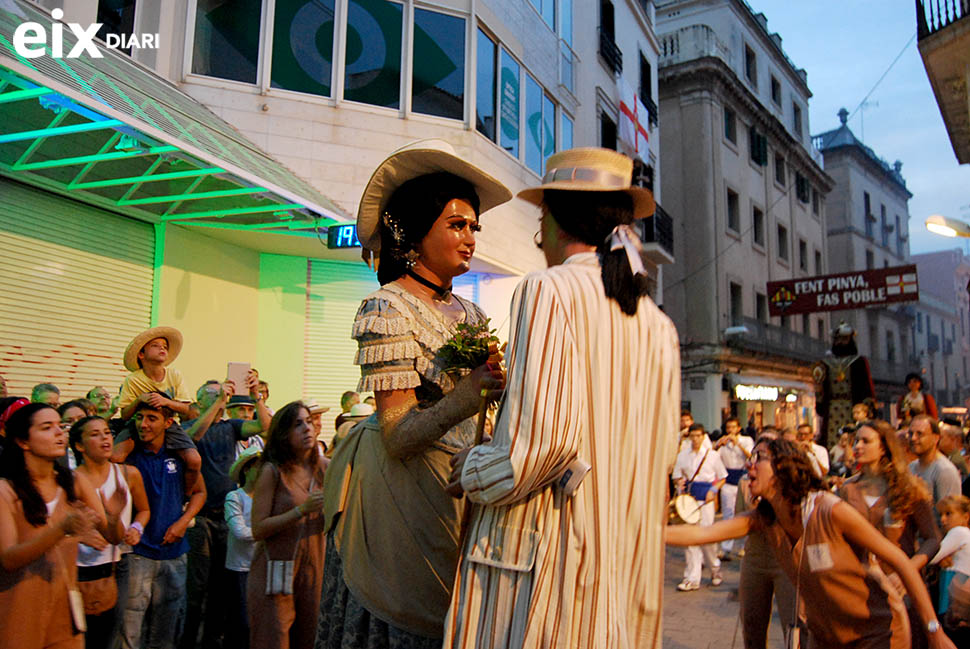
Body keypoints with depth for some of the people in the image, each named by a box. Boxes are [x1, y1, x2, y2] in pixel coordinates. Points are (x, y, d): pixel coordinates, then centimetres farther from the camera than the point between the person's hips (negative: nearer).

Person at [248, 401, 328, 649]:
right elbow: (258, 530, -13)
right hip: (276, 570, -4)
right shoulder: (273, 471, -9)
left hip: (312, 570, 4)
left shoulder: (322, 467, 4)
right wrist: (302, 509, -20)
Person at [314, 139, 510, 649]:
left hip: (459, 483, 7)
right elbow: (397, 437, -19)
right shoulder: (387, 309, -10)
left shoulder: (467, 312, 11)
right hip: (404, 488, -6)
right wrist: (465, 397, -33)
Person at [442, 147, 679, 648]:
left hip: (543, 547, -7)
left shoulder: (548, 291, -11)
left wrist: (469, 475, -3)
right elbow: (659, 452, 12)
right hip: (628, 561, 7)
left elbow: (543, 437, -20)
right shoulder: (659, 326, 9)